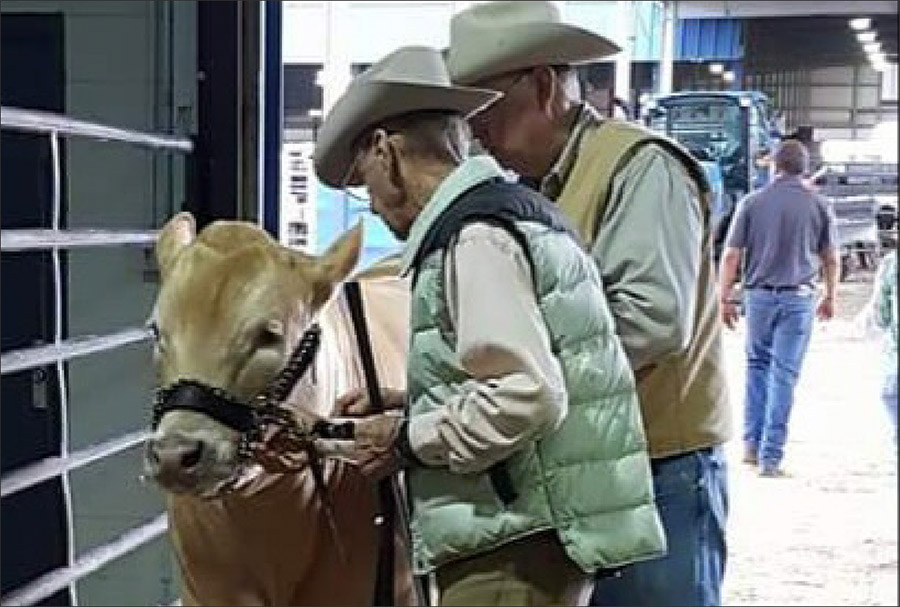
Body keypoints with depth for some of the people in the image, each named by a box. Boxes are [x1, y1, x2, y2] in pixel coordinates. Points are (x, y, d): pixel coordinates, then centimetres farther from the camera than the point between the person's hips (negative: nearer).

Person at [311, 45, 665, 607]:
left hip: (513, 550, -10)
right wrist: (405, 405, 12)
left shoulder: (474, 236, -16)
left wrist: (408, 439, -13)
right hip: (522, 537, 10)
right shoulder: (509, 209, 15)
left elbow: (528, 396, -25)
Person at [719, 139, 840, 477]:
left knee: (757, 365, 19)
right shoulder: (818, 205, 1)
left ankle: (752, 443, 16)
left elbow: (731, 255, -3)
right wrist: (830, 297, 19)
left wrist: (725, 298, 5)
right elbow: (830, 259, 6)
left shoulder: (752, 203, -1)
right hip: (799, 297, -1)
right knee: (785, 374, 2)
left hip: (759, 295, 1)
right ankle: (771, 457, 1)